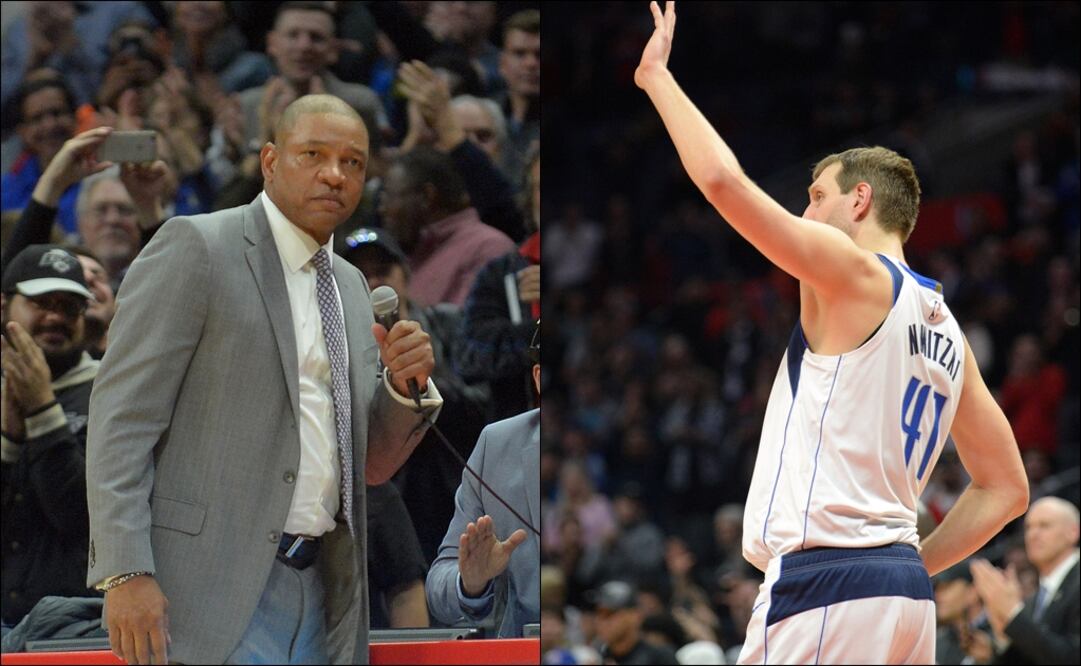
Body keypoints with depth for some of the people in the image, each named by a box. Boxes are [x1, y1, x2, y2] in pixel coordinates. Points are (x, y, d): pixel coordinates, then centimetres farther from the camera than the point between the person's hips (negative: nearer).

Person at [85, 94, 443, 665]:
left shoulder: (350, 287, 19)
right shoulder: (196, 248, -3)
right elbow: (121, 416, -9)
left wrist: (406, 387, 1)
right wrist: (125, 572, -19)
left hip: (321, 592, 7)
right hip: (215, 591, -7)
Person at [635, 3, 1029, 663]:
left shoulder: (857, 274, -4)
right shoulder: (946, 330, 20)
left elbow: (724, 181, -14)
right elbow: (1007, 489, 21)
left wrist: (658, 76, -1)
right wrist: (911, 569, 18)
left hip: (826, 581, -9)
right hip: (905, 591, 9)